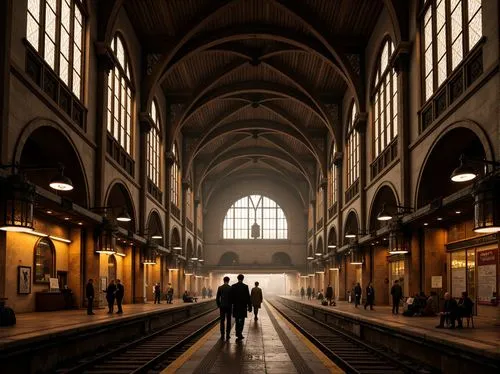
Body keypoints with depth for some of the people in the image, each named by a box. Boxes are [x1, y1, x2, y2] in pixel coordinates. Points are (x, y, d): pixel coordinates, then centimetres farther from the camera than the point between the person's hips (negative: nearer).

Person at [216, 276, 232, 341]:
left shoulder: (220, 288, -3)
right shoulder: (231, 288, -6)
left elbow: (217, 298, -2)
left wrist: (218, 305, 10)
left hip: (222, 306, 1)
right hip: (229, 306, -1)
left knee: (222, 321, 6)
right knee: (228, 321, 6)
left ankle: (222, 335, 4)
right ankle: (227, 335, 4)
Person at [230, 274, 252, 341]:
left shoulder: (233, 286, -1)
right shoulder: (245, 286, -9)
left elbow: (231, 297, 2)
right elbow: (248, 297, -8)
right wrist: (249, 306, -1)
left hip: (236, 306, 3)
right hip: (243, 306, -3)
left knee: (237, 320, 12)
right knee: (242, 320, 4)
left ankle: (238, 335, 14)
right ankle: (239, 333, -8)